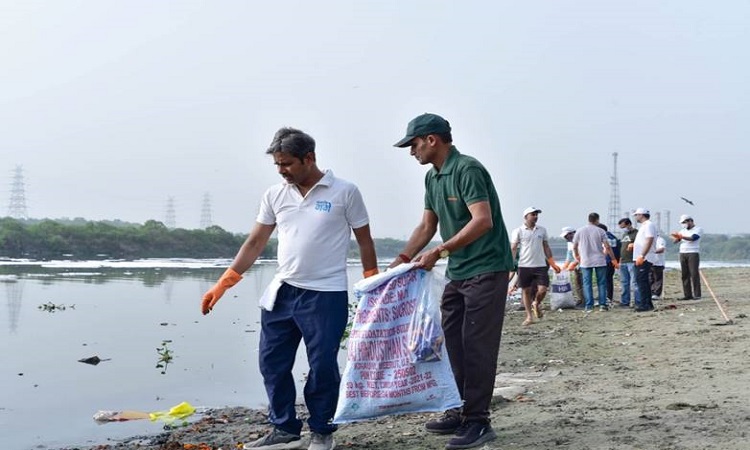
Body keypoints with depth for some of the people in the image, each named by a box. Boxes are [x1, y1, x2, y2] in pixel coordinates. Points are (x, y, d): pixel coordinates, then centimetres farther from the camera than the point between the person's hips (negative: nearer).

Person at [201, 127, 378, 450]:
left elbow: (364, 241, 2)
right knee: (272, 363, 8)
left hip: (326, 296, -4)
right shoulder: (274, 195, 6)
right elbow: (254, 243, 9)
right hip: (281, 293, 5)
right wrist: (222, 285, 6)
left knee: (322, 367, 1)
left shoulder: (344, 192, -4)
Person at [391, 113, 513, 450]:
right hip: (457, 273, 9)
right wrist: (400, 261, 9)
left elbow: (483, 221, -25)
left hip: (486, 270, -9)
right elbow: (427, 226, 17)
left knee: (477, 346, -7)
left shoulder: (467, 169, -15)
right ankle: (461, 412, 20)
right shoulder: (432, 178, 12)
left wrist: (439, 252, -25)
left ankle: (478, 421, -1)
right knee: (454, 343, 10)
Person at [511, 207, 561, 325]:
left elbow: (546, 247, 17)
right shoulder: (518, 231, 0)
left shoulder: (542, 230, 11)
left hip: (540, 265, 2)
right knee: (526, 290, 3)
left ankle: (536, 304, 26)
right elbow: (513, 249, -1)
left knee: (543, 289, -7)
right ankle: (529, 316, 14)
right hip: (524, 266, -2)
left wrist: (553, 264, 13)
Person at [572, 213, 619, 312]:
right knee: (601, 283, 8)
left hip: (585, 262, 1)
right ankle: (603, 304, 4)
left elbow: (574, 247, 8)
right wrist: (614, 259, 4)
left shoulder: (579, 231, 2)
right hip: (599, 261, -1)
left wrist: (577, 256, 27)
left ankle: (589, 306, 0)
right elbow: (607, 247, -5)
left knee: (587, 284, 4)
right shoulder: (600, 231, -2)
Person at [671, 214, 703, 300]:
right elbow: (675, 240, 8)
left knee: (694, 274, -9)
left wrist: (682, 236, -29)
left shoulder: (698, 229, 1)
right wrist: (677, 237, -16)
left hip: (693, 253, -6)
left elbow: (693, 238, -17)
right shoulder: (683, 231, 19)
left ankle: (697, 294, -8)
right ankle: (687, 295, 2)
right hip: (683, 253, 6)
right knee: (685, 275, 1)